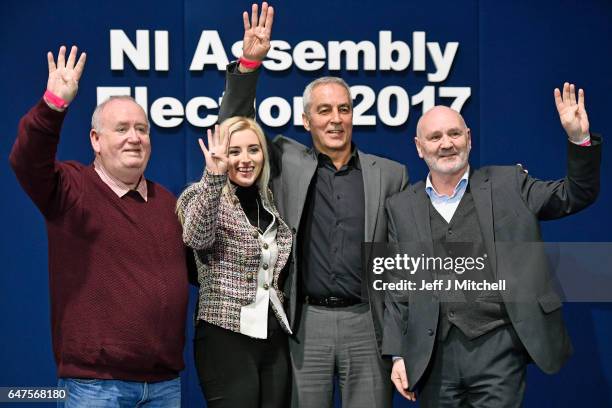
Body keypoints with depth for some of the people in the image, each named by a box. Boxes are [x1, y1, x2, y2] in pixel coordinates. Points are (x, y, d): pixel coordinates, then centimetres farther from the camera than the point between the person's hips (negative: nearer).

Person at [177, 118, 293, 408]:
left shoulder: (268, 199, 13)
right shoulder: (203, 195, -4)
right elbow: (196, 238, -26)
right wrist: (214, 177, -36)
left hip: (276, 337, 6)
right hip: (227, 337, -6)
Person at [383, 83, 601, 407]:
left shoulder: (508, 184, 7)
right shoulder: (401, 207, 10)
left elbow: (576, 195, 5)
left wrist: (579, 139, -11)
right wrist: (398, 355, 5)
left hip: (498, 347, -2)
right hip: (435, 355, 2)